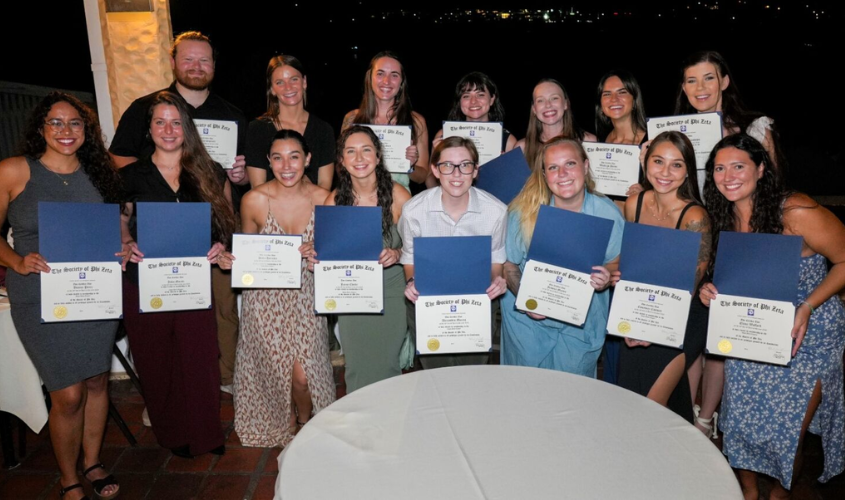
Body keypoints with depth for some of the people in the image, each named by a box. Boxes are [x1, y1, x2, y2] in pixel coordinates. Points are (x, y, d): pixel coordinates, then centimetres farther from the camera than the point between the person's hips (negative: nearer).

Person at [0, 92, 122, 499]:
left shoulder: (99, 172, 4)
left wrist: (123, 249, -4)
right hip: (41, 298, -3)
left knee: (97, 381, 14)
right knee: (69, 395, -1)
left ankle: (92, 462, 36)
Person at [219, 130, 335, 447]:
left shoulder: (323, 198, -8)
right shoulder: (254, 200, -10)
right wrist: (230, 260, -15)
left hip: (306, 296, 0)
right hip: (266, 298, 0)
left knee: (303, 374, -5)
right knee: (276, 369, 8)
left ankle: (306, 427, 29)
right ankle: (286, 432, 39)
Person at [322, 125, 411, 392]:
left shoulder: (397, 195, -12)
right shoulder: (335, 200, -7)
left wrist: (397, 254, -22)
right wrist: (317, 258, -16)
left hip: (391, 292, -1)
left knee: (387, 365, 10)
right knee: (357, 367, 9)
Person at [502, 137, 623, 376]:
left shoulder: (607, 213, -12)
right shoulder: (524, 210, -15)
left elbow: (616, 262, 1)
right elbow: (508, 264, -7)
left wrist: (606, 277, -22)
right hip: (527, 319, 0)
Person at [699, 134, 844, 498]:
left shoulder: (797, 212, -21)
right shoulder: (725, 217, -2)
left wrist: (807, 307, -24)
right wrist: (711, 290, -12)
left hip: (807, 336, -4)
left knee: (787, 436, 4)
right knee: (739, 424, 6)